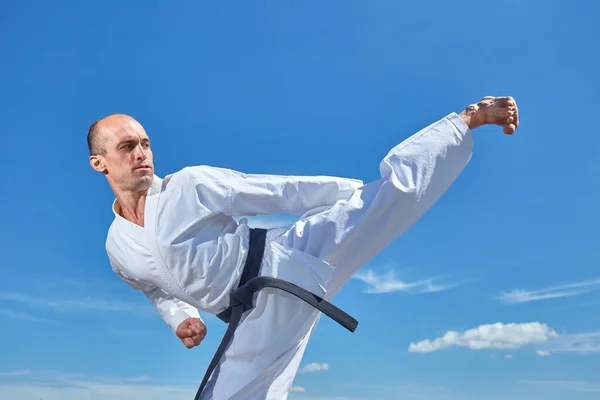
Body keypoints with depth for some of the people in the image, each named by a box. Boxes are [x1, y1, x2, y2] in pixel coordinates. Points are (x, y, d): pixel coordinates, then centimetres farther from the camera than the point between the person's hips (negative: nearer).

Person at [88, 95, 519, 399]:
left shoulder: (192, 184, -8)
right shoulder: (118, 249, 7)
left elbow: (287, 191, -5)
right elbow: (159, 288, 27)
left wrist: (371, 196, -2)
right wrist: (181, 318, 7)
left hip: (290, 263, -3)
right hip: (262, 315, 4)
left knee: (395, 188, -14)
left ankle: (468, 119, 7)